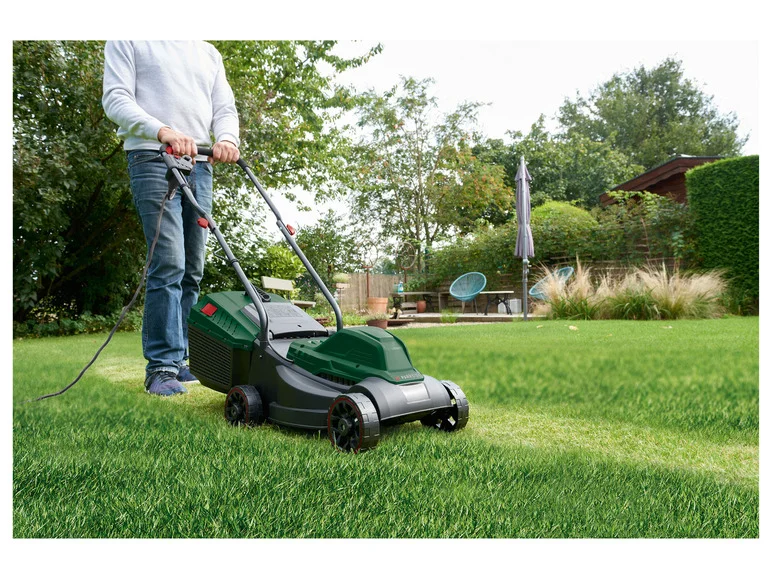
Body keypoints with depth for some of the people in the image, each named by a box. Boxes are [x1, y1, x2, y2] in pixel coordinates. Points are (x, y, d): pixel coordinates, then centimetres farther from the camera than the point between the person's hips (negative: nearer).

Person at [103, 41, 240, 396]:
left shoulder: (209, 54, 23)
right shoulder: (128, 42, 9)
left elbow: (225, 108, 16)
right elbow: (115, 99, -2)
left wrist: (227, 139, -8)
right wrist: (163, 132, -21)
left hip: (200, 164, 5)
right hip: (153, 160, -5)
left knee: (191, 271, 3)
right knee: (169, 265, -16)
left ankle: (179, 361, 10)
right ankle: (161, 367, -10)